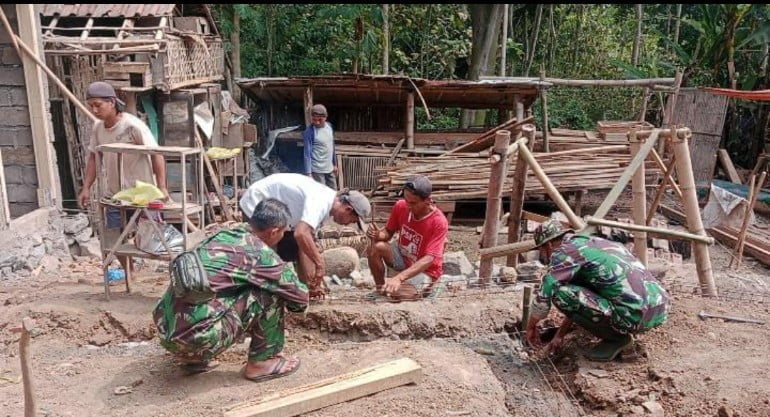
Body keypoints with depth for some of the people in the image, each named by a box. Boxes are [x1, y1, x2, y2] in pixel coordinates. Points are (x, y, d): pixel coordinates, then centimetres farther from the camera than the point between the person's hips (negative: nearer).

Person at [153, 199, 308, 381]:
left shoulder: (221, 236, 16)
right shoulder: (260, 253, -5)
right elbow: (300, 297, 6)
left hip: (166, 331, 8)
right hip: (198, 337, -8)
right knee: (271, 293, -1)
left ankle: (193, 358, 24)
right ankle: (262, 361, 11)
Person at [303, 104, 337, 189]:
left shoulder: (329, 126, 3)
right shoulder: (309, 132, -16)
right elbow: (307, 153, -16)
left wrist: (335, 164, 17)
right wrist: (308, 173, -19)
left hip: (329, 169, 7)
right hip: (317, 170, -7)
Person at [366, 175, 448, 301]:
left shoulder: (439, 222, -28)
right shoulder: (401, 206, -13)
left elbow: (429, 259, -32)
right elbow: (389, 232, 3)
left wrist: (399, 278, -44)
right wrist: (378, 235, -24)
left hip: (425, 271, -5)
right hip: (402, 256, 5)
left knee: (397, 293, -29)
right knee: (377, 247, -24)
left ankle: (424, 288, 5)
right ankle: (380, 290, -4)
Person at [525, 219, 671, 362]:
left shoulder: (565, 250, -5)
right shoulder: (592, 243, 22)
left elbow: (544, 294, -11)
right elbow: (579, 301, 29)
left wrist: (531, 326, 6)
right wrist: (560, 335, 31)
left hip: (637, 316, -9)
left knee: (559, 293, -11)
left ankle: (616, 338, 2)